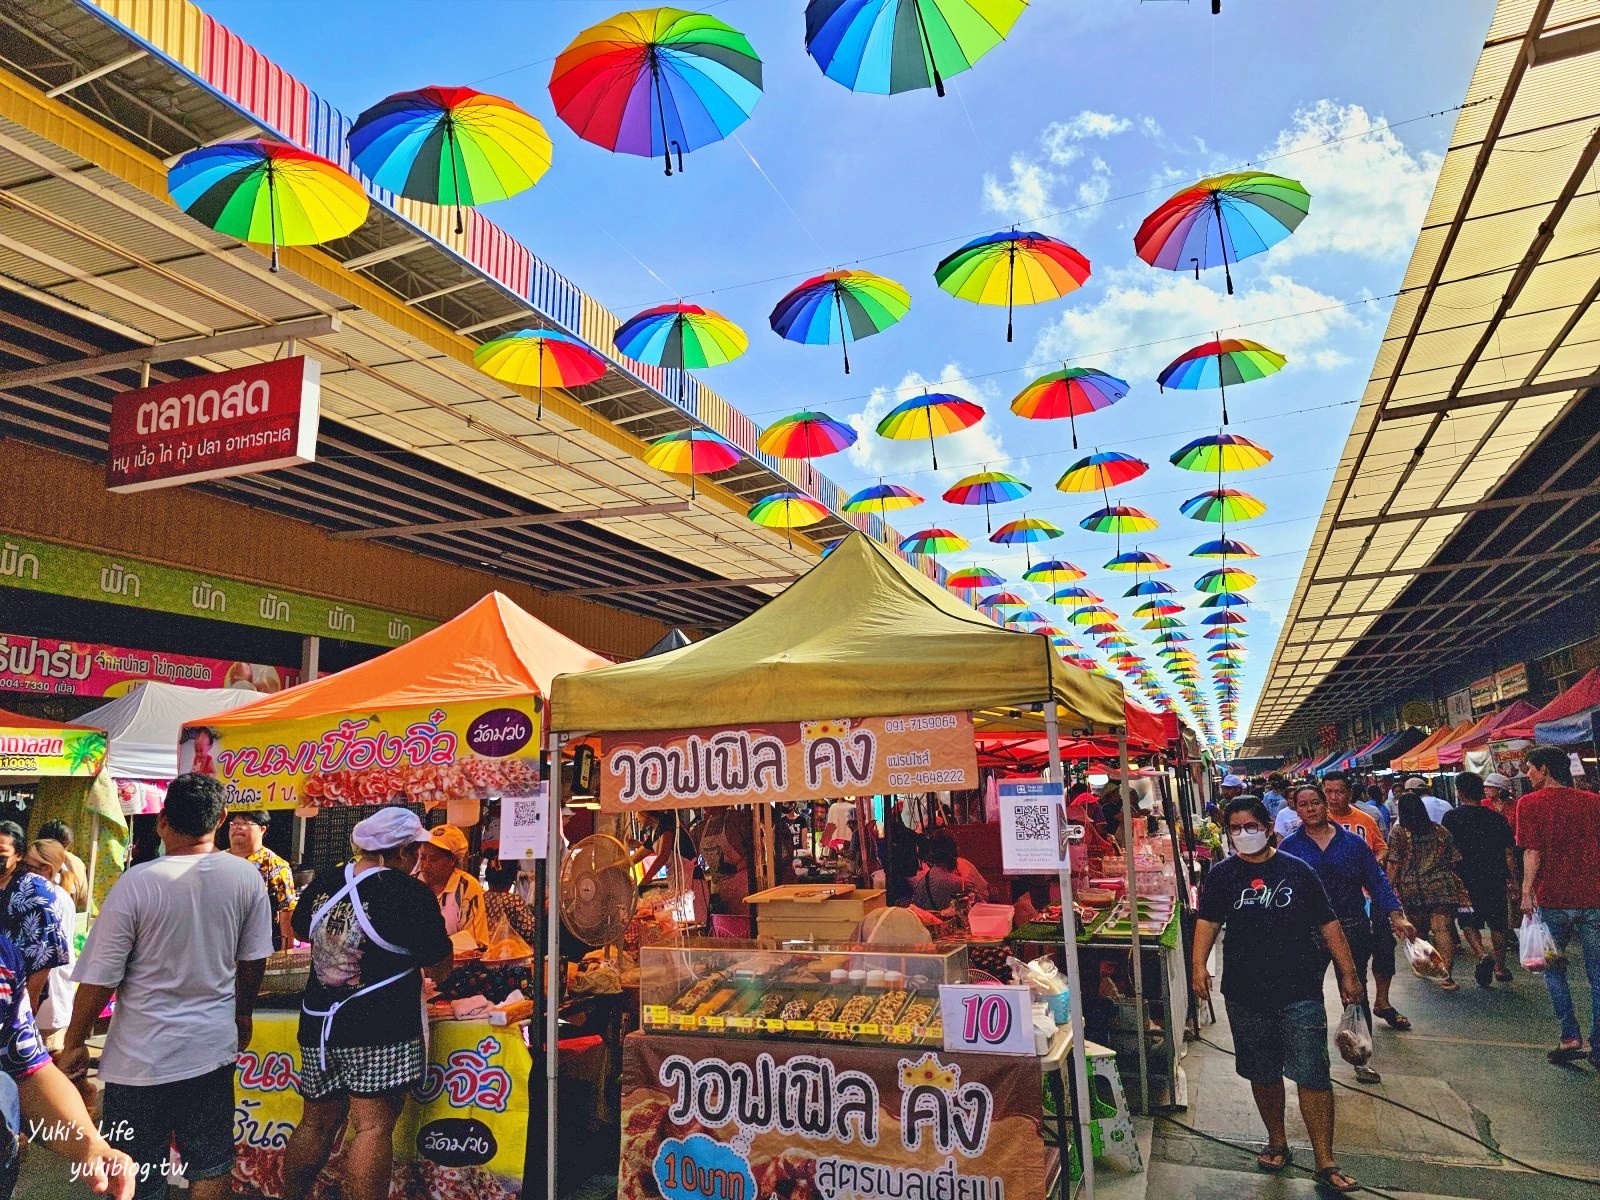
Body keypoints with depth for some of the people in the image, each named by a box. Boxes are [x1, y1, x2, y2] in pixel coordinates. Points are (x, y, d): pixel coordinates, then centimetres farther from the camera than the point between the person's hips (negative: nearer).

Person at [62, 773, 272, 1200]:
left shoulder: (136, 883, -17)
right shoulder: (246, 876, -8)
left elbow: (99, 978, -11)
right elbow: (253, 960, 3)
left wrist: (74, 1044, 5)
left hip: (143, 1058, -3)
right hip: (215, 1047, 3)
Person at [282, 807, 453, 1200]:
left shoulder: (323, 883, 5)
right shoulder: (411, 893, -14)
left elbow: (301, 930, 26)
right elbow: (440, 968, -9)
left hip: (318, 1026, 7)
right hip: (381, 1031, -7)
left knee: (316, 1124, 19)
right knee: (373, 1127, -1)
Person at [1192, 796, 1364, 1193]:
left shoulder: (1296, 870, 1)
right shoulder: (1221, 875, 2)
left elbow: (1328, 925, 5)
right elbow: (1207, 922, -3)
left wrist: (1348, 973, 3)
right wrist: (1199, 965, -16)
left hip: (1300, 992, -1)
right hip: (1246, 994, 2)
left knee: (1313, 1076, -2)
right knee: (1263, 1074, 14)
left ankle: (1326, 1164, 9)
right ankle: (1277, 1142, 34)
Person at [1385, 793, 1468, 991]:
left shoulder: (1398, 832, -1)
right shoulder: (1441, 831, 9)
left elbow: (1393, 864, -6)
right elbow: (1454, 860, 11)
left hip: (1412, 889, -1)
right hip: (1442, 887, 1)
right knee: (1442, 929, -6)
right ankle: (1446, 973, -17)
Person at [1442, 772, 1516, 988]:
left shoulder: (1452, 817, -7)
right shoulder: (1497, 818, 3)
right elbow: (1509, 853, 4)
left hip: (1466, 879, -3)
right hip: (1496, 879, 3)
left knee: (1468, 923, 8)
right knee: (1497, 924, 15)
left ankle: (1482, 955, -15)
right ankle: (1500, 968, 24)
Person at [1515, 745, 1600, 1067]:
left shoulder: (1530, 803, -6)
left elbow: (1532, 852, -12)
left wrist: (1527, 893, -8)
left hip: (1552, 899, -3)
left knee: (1554, 969, 14)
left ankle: (1570, 1037, 7)